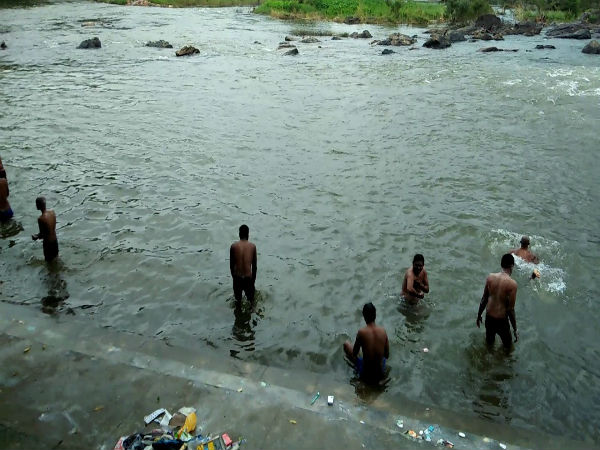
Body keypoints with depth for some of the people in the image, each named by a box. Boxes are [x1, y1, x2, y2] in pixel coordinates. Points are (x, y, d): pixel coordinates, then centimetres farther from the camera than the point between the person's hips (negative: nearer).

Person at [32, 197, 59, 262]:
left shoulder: (41, 219, -28)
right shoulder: (52, 212, -7)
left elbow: (42, 234, -21)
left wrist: (36, 237, 1)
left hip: (48, 242, -7)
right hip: (55, 239, 7)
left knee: (49, 260, 13)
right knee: (55, 257, 26)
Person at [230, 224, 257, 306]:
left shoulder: (233, 246, -9)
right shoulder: (253, 246, -8)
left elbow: (231, 264, -1)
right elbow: (254, 265, -1)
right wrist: (254, 276, 13)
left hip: (237, 276, 1)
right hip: (248, 277, 0)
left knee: (238, 297, 23)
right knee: (250, 296, 23)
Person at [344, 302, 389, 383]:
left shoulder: (361, 332, -22)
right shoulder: (383, 331, -12)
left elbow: (354, 354, -8)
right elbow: (387, 355, 0)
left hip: (366, 376, -4)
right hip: (381, 374, 4)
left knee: (346, 344, 12)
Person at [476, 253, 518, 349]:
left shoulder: (490, 277, -9)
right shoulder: (512, 284, -22)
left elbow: (484, 300, 0)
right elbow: (510, 309, -18)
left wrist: (479, 315, 15)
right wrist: (515, 330, -7)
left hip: (489, 317, 5)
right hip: (501, 320, -5)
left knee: (489, 342, 29)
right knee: (507, 346, 21)